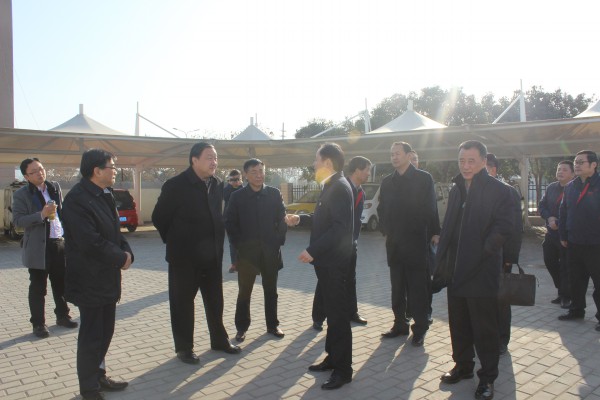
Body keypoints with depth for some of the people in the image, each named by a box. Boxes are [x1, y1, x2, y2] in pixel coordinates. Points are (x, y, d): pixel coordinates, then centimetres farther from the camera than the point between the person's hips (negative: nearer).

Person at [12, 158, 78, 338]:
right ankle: (38, 324, 16)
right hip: (38, 247, -5)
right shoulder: (21, 195, -7)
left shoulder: (55, 187, 8)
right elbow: (17, 220, -13)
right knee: (38, 288, 5)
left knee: (61, 284, 15)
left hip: (60, 243, 5)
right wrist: (41, 215, -25)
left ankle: (62, 316, 30)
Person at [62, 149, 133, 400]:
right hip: (89, 280, -8)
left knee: (105, 332, 18)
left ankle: (98, 375, 34)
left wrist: (126, 252, -4)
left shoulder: (104, 195, 9)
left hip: (107, 278, 9)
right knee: (92, 336, 4)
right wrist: (121, 258, -14)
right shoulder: (78, 198, -20)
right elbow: (91, 242, -26)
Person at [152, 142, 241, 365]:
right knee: (183, 303, 7)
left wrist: (217, 242, 11)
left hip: (212, 255, 5)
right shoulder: (176, 186, -13)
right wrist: (175, 241, 1)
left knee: (215, 300, 15)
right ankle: (184, 348, 21)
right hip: (184, 257, -5)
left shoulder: (217, 185, 3)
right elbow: (159, 217, -5)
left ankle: (219, 340, 30)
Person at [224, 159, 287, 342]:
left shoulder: (274, 194, 2)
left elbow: (282, 218, 4)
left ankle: (272, 325, 25)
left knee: (271, 290, 12)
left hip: (270, 251, 1)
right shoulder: (237, 196, -2)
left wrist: (279, 241, -3)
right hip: (247, 251, -1)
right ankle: (241, 327, 20)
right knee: (244, 292, 7)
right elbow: (230, 222, 0)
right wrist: (238, 244, -5)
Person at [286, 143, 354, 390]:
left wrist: (312, 251, -27)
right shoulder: (331, 186, 13)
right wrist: (300, 219, 11)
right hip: (327, 260, 10)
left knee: (338, 314, -1)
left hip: (334, 261, -10)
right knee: (332, 312, 18)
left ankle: (343, 370, 10)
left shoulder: (339, 187, -18)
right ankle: (333, 358, 32)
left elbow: (340, 227, -27)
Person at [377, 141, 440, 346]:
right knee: (397, 287, 11)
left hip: (416, 241, -4)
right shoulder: (387, 181, 10)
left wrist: (434, 232, -8)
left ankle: (420, 328, 12)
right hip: (394, 243, 5)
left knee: (418, 286, 1)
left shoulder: (423, 178, -2)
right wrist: (386, 230, 7)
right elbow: (381, 208, 16)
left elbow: (431, 207, -4)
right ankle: (400, 323, 23)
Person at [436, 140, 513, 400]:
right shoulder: (457, 190, 13)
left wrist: (483, 252, -18)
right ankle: (463, 366, 33)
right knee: (458, 323, 16)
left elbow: (504, 226, -13)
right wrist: (441, 261, 7)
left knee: (484, 327, 4)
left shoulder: (498, 190, -7)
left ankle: (487, 377, 19)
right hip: (457, 269, 6)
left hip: (482, 271, -6)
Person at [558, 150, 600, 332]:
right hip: (574, 243, 6)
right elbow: (563, 212, 13)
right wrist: (563, 236, 10)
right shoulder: (570, 186, 9)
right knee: (576, 281, 15)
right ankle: (576, 310, 28)